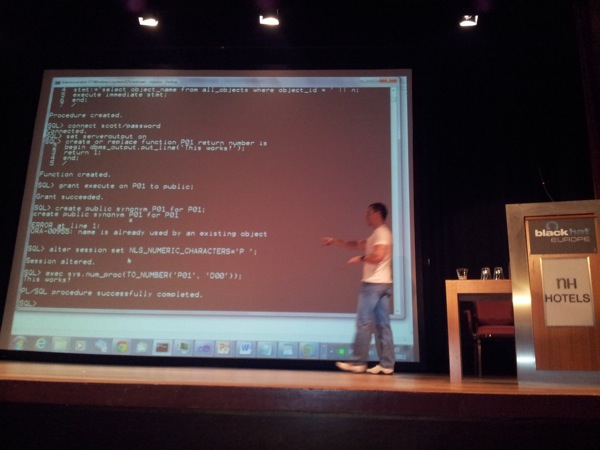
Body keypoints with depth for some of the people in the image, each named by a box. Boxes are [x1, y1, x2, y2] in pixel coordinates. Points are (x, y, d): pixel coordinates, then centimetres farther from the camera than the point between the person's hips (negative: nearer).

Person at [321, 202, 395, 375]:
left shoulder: (382, 232, -10)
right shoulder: (377, 234, 21)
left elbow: (378, 256, -23)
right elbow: (356, 245, 26)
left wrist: (361, 259, -8)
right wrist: (335, 241, 21)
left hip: (374, 284, -10)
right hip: (382, 284, 10)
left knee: (364, 323, -5)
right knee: (382, 324, 6)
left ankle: (358, 362, 0)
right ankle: (386, 364, 6)